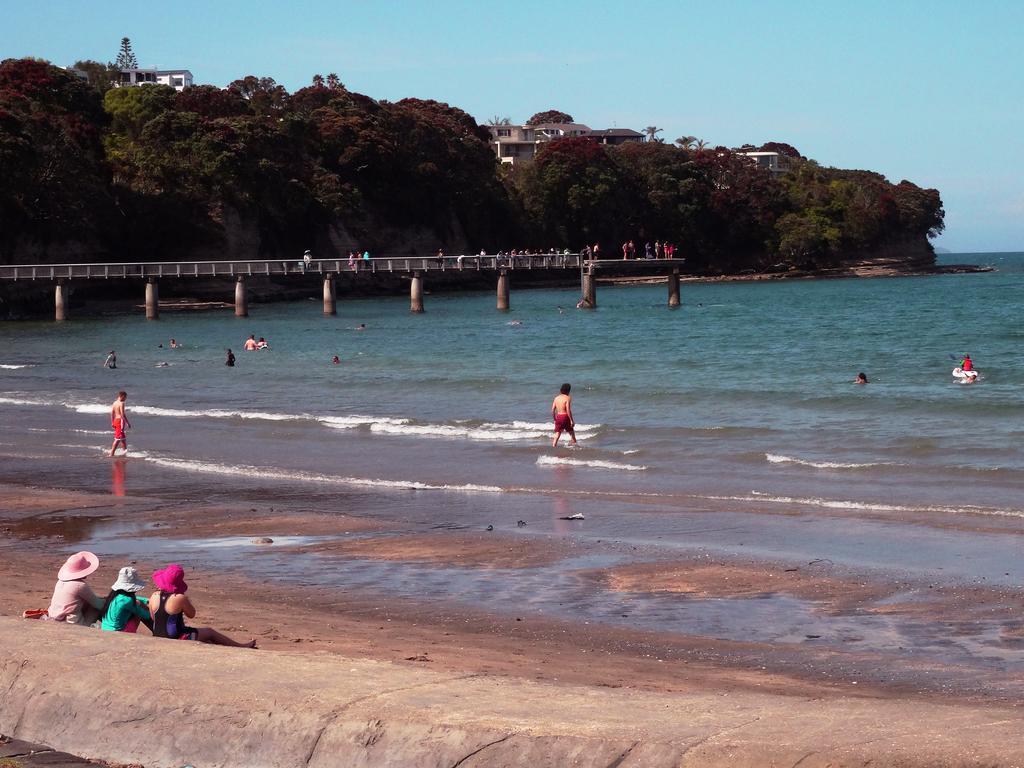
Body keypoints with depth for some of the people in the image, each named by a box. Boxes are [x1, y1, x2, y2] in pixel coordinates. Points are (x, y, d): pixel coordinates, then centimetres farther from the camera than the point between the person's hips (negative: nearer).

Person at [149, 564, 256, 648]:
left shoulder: (154, 597, -6)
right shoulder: (179, 598, -23)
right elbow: (191, 614, -7)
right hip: (176, 638, -7)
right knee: (209, 632, 15)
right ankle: (242, 647, 29)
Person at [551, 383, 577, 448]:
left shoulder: (556, 398, 7)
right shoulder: (567, 398, -9)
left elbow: (553, 410, 7)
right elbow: (568, 410, -16)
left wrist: (554, 419, 18)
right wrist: (571, 420, -12)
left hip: (558, 416, 4)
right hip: (565, 416, -4)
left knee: (557, 433, 7)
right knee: (571, 432, 12)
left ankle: (553, 446, -1)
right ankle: (574, 444, 18)